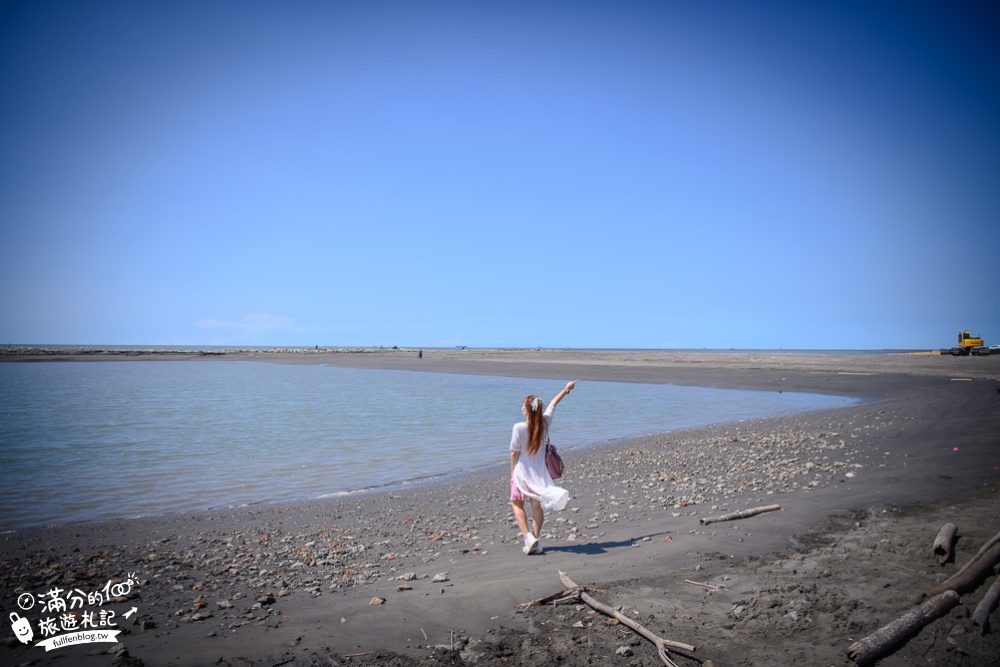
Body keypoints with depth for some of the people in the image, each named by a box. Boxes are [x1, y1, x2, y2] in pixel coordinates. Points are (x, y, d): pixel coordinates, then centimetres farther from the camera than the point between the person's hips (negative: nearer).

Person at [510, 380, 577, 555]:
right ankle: (535, 540, 12)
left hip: (522, 471, -4)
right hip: (540, 473, 4)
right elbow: (553, 404, 12)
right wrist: (566, 389, 29)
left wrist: (512, 472, 2)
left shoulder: (519, 427, -17)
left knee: (517, 504, 10)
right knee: (537, 506, 11)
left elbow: (514, 453, -11)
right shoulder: (545, 422, -4)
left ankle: (528, 537, -5)